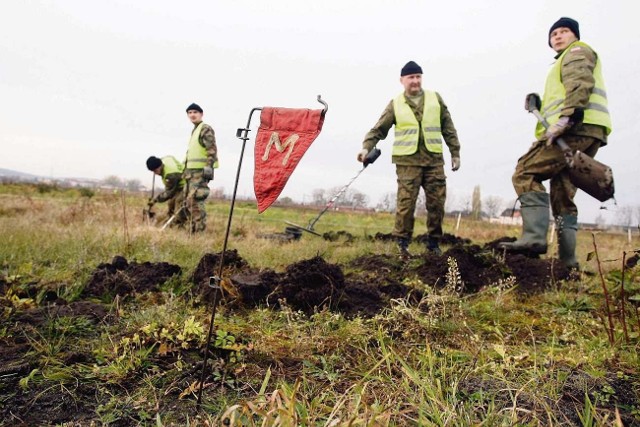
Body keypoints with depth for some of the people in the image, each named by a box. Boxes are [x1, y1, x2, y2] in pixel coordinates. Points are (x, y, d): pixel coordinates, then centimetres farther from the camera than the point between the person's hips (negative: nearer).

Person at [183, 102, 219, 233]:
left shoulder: (205, 129, -6)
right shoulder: (194, 131, 22)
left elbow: (212, 150, -16)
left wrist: (209, 167, -24)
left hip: (200, 171, -10)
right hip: (191, 171, 10)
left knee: (195, 201, -15)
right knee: (188, 201, 10)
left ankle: (200, 231, -12)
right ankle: (192, 231, 16)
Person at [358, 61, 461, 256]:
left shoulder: (435, 99, 13)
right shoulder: (395, 104, 8)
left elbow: (448, 128, 15)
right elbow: (379, 129, 6)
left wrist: (455, 152, 12)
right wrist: (367, 147, -9)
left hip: (434, 159, 3)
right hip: (407, 161, -2)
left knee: (436, 202, 3)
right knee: (406, 202, -8)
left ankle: (434, 242, 17)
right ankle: (402, 242, 4)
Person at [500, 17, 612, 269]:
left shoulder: (577, 51, 9)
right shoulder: (569, 59, 37)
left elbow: (581, 84, -12)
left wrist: (565, 118, -24)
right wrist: (539, 104, 16)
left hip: (576, 128, -10)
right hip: (586, 134, 10)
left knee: (526, 173, -16)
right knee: (563, 195, 6)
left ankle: (534, 237, -27)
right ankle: (567, 259, 3)